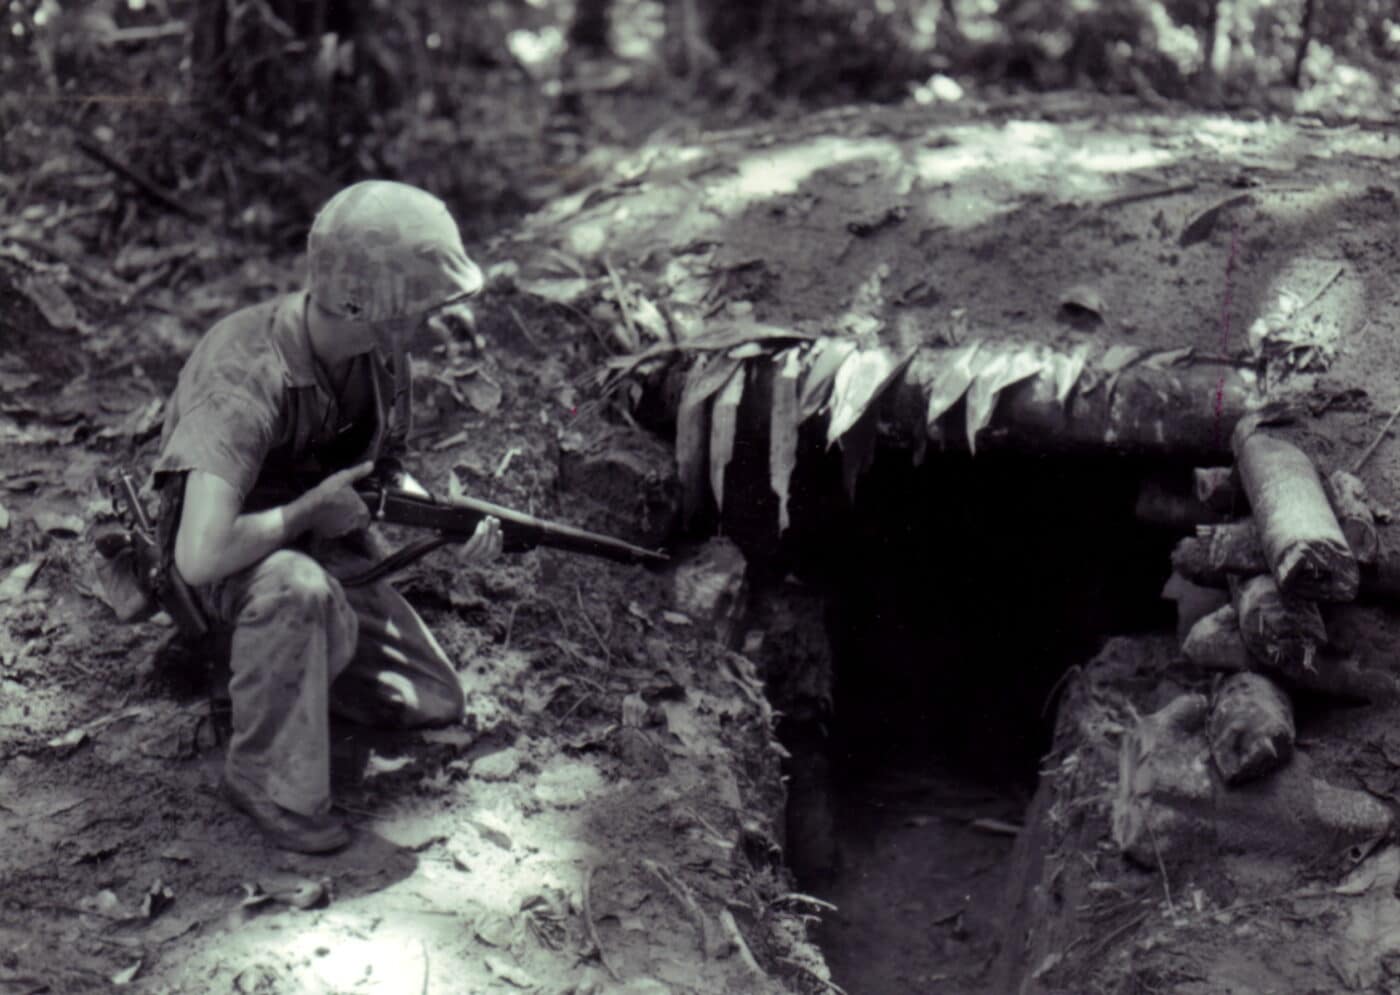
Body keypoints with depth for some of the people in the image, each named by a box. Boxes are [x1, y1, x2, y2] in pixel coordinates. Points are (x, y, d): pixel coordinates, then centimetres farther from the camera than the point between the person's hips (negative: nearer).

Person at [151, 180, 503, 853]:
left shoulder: (379, 347, -11)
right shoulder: (245, 381, -35)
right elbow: (201, 556, -44)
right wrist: (311, 509, -30)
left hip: (326, 544, 7)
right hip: (234, 561, -7)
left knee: (435, 703, 4)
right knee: (298, 589, -42)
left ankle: (271, 658, 21)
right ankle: (267, 781, -19)